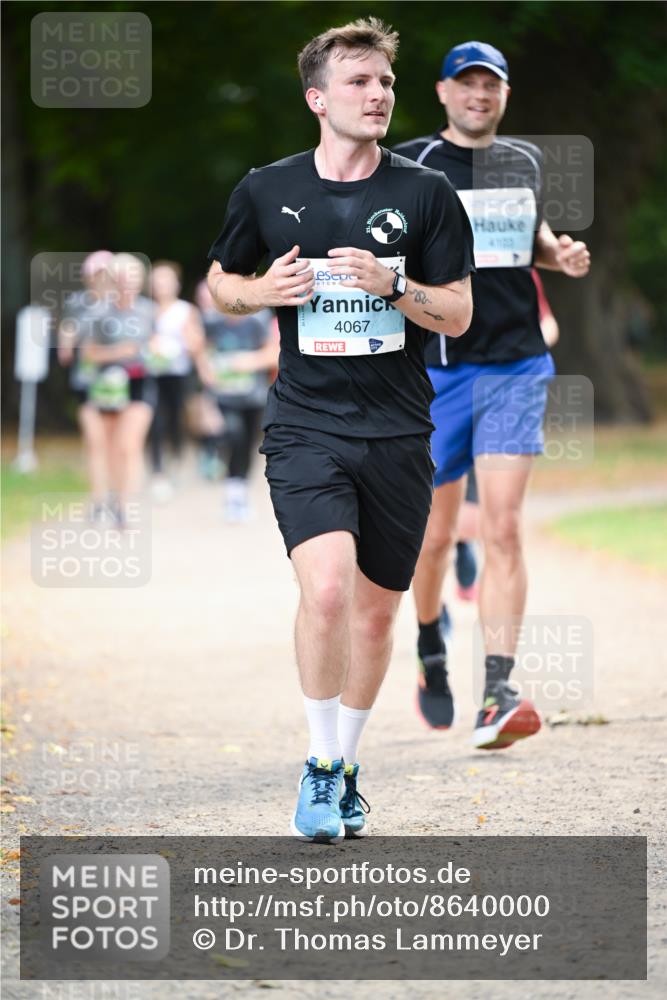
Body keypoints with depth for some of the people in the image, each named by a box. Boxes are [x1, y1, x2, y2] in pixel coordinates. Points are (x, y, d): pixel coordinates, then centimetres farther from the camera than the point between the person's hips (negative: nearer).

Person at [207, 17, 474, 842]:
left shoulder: (427, 195, 1)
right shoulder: (266, 191, 2)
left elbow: (458, 315, 3)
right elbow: (220, 282, 16)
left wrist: (393, 285, -16)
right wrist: (264, 290, -6)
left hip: (398, 433, 2)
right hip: (305, 426, -2)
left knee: (376, 608, 10)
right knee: (327, 587, -22)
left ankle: (343, 766, 30)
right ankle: (320, 766, -7)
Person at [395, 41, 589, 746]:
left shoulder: (524, 162, 12)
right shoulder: (408, 167, 0)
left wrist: (562, 255, 8)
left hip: (516, 367, 2)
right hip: (435, 369, -2)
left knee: (503, 530, -11)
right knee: (435, 535, 7)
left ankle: (498, 691, -18)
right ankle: (430, 650, 36)